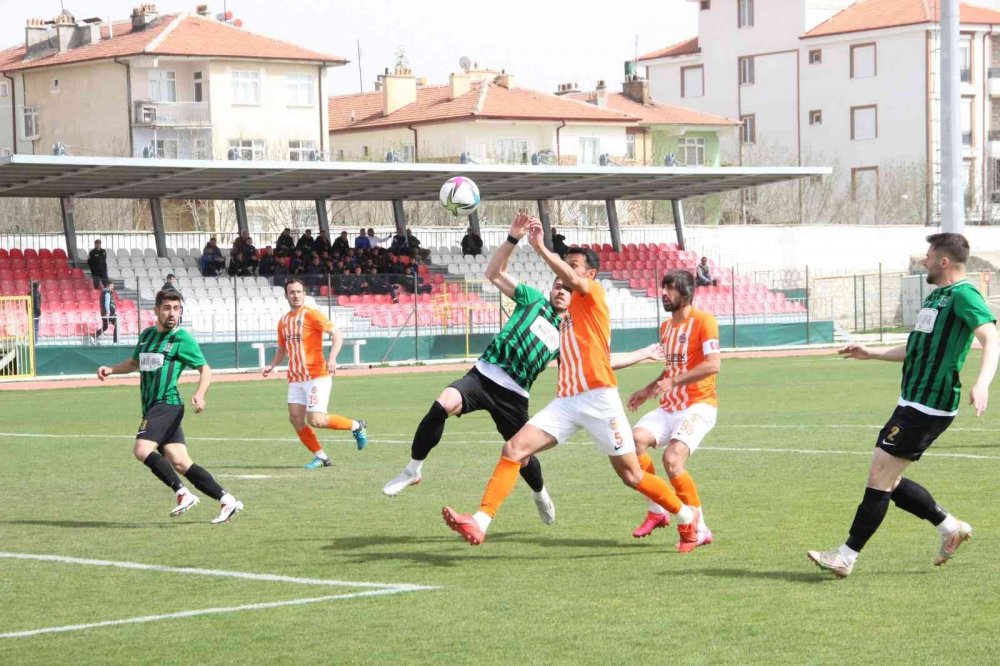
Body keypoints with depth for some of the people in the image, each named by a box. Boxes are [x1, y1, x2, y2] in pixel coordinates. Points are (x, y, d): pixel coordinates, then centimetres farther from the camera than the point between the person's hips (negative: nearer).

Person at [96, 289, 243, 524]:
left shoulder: (182, 339, -3)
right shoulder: (146, 335, 18)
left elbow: (205, 369, -1)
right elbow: (134, 362, 35)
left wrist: (199, 395, -18)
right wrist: (111, 369, 18)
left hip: (167, 405, -7)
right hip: (152, 408, 7)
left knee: (142, 450, -23)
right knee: (180, 463, 0)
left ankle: (183, 494, -17)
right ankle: (227, 500, 2)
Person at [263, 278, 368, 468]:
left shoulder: (311, 314, -7)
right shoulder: (284, 321, 14)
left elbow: (337, 333, -14)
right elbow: (282, 348, 27)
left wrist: (332, 358, -28)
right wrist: (272, 366, 10)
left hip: (317, 376, -7)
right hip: (295, 379, 7)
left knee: (316, 420, -15)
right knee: (295, 419, -2)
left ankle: (356, 426, 7)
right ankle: (320, 456, 11)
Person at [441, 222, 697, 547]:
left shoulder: (594, 293, -1)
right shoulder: (567, 313, 22)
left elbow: (573, 280, -24)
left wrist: (541, 248, -23)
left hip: (599, 398, -7)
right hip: (566, 400, 7)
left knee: (632, 475, -1)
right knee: (513, 449, -11)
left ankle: (688, 516, 19)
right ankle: (480, 523, -17)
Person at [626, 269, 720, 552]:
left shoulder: (703, 321, -9)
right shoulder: (666, 327, 17)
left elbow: (713, 364, -20)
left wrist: (673, 382, -23)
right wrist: (648, 390, 20)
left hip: (698, 405, -7)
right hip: (670, 405, 7)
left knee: (672, 458, -25)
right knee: (635, 438, -17)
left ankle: (699, 529, -14)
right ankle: (656, 511, -5)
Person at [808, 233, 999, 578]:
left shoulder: (964, 295, -13)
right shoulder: (935, 295, 17)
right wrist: (872, 354, 29)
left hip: (929, 407, -10)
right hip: (913, 403, 10)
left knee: (880, 477, -7)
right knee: (887, 479, 12)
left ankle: (847, 556, 0)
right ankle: (951, 527, 23)